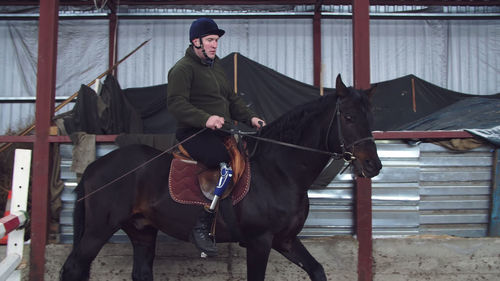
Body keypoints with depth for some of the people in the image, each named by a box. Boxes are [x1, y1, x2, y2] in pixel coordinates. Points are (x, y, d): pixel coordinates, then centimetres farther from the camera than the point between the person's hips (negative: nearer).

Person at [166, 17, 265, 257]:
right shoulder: (183, 68, -6)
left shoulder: (216, 65, 22)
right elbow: (176, 103, -17)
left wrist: (250, 118, 10)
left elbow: (232, 99, 26)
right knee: (229, 167, -29)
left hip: (221, 132, 9)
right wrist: (205, 119, -30)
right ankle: (201, 227, -20)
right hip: (194, 134, -9)